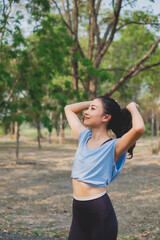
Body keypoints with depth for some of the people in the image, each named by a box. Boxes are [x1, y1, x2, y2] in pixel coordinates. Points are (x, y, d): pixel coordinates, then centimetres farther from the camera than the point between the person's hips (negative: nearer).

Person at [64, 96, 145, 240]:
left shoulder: (113, 147, -12)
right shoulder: (84, 137, 8)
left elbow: (139, 128, -32)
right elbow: (69, 109, 23)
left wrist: (132, 108, -13)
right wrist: (95, 102, 14)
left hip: (100, 213, -6)